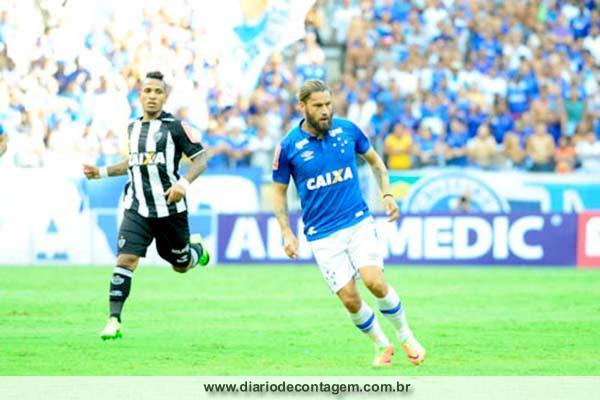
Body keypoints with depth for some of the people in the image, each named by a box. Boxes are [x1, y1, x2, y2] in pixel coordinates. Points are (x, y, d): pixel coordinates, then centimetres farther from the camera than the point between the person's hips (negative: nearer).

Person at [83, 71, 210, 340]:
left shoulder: (175, 126, -6)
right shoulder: (133, 128, 10)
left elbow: (200, 159, -7)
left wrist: (184, 182, -23)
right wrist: (102, 172, 19)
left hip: (170, 209, -3)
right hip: (137, 209, 3)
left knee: (181, 265, 12)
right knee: (125, 259, -15)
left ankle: (198, 251, 50)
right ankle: (114, 320, -15)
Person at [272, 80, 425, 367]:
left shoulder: (347, 130, 0)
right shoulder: (288, 146, -5)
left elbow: (374, 160, 17)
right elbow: (279, 190, 7)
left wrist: (387, 194, 5)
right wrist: (287, 233, -1)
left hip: (358, 222, 1)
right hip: (322, 234, -1)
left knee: (374, 281, -19)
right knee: (349, 299, -8)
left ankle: (405, 337, 4)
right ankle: (382, 346, 17)